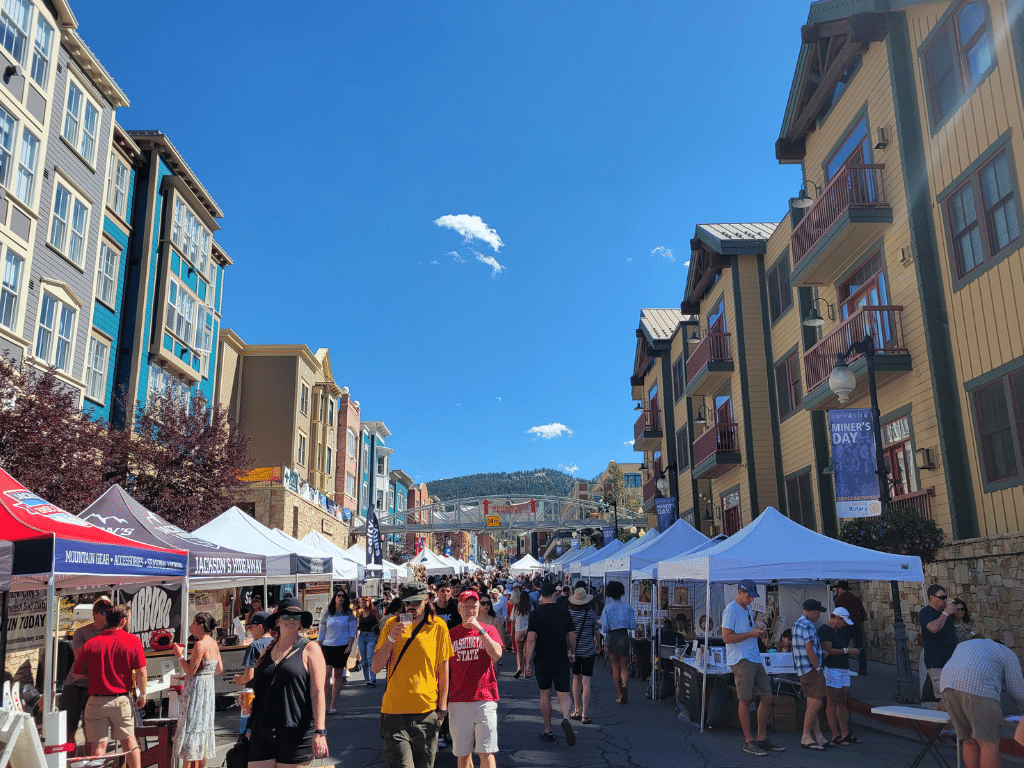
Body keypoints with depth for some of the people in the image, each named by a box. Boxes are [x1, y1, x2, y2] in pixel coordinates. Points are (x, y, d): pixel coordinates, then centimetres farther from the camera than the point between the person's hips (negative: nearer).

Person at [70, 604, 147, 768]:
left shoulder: (91, 643, -2)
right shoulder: (133, 641, -6)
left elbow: (77, 672, 7)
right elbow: (141, 671, -8)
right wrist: (142, 694, 5)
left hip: (96, 701, 0)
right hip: (122, 700, 0)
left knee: (98, 745, 6)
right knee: (128, 740, 17)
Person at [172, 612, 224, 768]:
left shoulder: (200, 644, -18)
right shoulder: (213, 643, 8)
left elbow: (191, 671, -20)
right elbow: (220, 669, 13)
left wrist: (180, 656, -10)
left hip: (197, 689, -9)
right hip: (209, 688, 9)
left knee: (190, 728, -3)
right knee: (203, 726, 15)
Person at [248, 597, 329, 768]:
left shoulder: (310, 649, 0)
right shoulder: (267, 651, 15)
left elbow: (318, 693, -7)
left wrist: (320, 732, -16)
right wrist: (250, 728, 20)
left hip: (296, 735, -4)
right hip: (262, 735, 4)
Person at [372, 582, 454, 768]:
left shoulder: (438, 627, -1)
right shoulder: (391, 624, 2)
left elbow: (443, 667, 4)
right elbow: (376, 668, -1)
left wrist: (442, 705, 1)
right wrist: (391, 638, -15)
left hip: (427, 709, 0)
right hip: (394, 709, 0)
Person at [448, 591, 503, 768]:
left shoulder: (489, 630, 6)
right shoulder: (451, 634, 9)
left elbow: (497, 654, -12)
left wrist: (480, 629, -16)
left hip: (485, 699, -2)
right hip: (458, 701, 2)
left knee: (486, 753, -3)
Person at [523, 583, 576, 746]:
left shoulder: (535, 614, -7)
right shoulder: (564, 613, -1)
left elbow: (531, 640, -11)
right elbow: (572, 637, 6)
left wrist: (527, 662, -6)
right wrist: (572, 654, 23)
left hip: (543, 661, -1)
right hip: (562, 660, 1)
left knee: (545, 695, 13)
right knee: (563, 694, 5)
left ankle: (548, 731, 19)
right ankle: (566, 719, -23)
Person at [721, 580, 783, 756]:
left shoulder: (748, 609, 20)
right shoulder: (731, 610, -9)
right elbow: (726, 637, -15)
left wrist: (757, 632, 8)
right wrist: (750, 633, -16)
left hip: (755, 659, 9)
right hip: (741, 661, -9)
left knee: (767, 698, 8)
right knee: (745, 699, -5)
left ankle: (762, 739, 19)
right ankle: (748, 741, 3)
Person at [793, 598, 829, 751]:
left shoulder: (797, 623, 18)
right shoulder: (807, 626, -15)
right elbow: (809, 650, -20)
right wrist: (818, 668, -12)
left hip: (803, 670, 11)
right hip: (811, 668, -11)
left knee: (812, 703, 11)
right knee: (816, 702, -10)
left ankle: (818, 736, 13)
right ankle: (806, 737, -9)